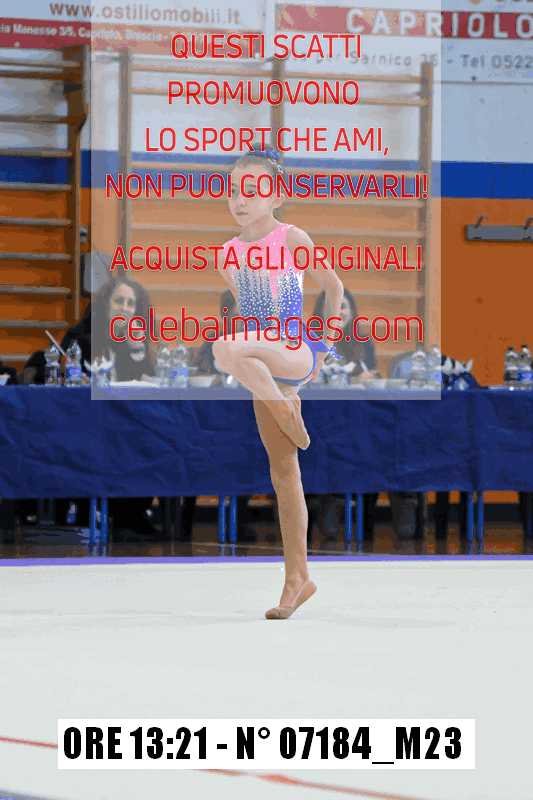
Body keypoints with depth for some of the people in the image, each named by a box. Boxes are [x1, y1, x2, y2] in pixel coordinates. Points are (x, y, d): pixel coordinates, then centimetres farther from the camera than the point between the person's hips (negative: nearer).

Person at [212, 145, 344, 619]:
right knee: (283, 472, 8)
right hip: (265, 364, 6)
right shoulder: (230, 253, 8)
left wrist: (325, 342, 7)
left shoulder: (292, 239, -8)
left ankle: (287, 413, -12)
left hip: (300, 353, -6)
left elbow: (332, 286, 3)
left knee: (226, 349, -36)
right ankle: (298, 576, 14)